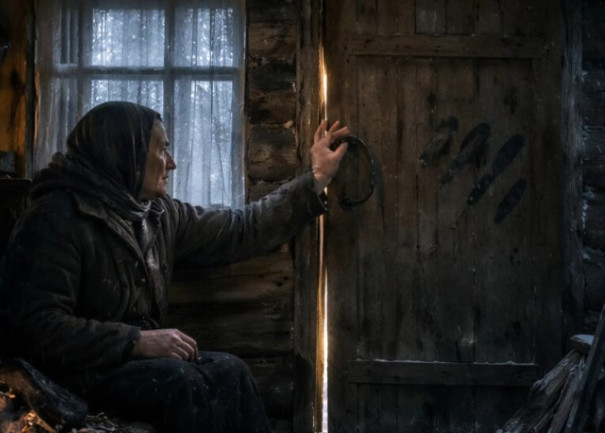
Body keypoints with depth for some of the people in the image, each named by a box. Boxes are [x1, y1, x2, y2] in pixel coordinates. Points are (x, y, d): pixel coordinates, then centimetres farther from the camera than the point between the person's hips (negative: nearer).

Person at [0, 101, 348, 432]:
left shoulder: (161, 215, 9)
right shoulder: (58, 217, -14)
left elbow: (242, 231, 13)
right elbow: (38, 325, -21)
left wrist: (316, 180, 13)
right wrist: (139, 341, -26)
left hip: (138, 356, 7)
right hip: (77, 369, -6)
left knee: (227, 371, -21)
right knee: (182, 381, -30)